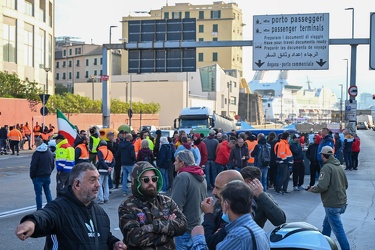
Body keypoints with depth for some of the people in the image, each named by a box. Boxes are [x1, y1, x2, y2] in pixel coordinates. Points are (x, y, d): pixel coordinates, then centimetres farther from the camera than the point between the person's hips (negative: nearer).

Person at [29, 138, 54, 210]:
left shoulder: (36, 153, -15)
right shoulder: (50, 152, 5)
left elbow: (33, 166, -15)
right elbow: (53, 165, 12)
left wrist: (32, 176, -3)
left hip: (38, 177, -6)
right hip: (47, 176, 6)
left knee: (38, 193, 1)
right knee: (48, 192, 15)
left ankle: (39, 209, 2)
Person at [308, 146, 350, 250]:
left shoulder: (327, 167, -16)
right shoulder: (339, 166, 10)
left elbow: (322, 186, -25)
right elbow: (345, 185, 17)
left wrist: (313, 189, -6)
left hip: (332, 204, -9)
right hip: (342, 202, 9)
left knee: (338, 229, -3)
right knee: (327, 224, 23)